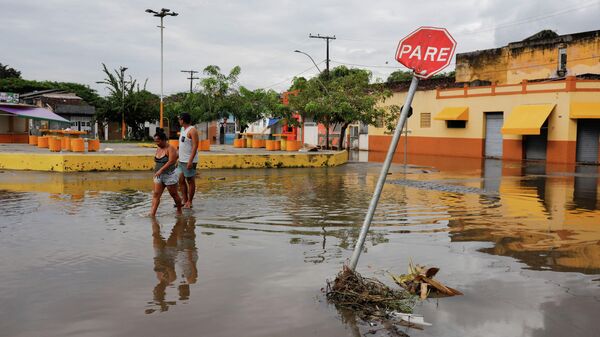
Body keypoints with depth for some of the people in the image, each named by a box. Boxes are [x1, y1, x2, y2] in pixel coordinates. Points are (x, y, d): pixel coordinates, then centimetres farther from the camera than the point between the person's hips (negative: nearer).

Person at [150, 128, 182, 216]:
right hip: (159, 176, 7)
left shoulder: (170, 148, -13)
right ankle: (152, 213, -10)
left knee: (174, 194, 6)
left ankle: (179, 211, 24)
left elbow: (171, 162, -24)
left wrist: (161, 170, -30)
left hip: (170, 175, -7)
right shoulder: (158, 148, 10)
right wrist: (156, 170, 12)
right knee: (156, 194, -4)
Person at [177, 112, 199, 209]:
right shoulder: (183, 129, 15)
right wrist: (179, 158, 19)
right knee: (181, 180, 10)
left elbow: (195, 146, -19)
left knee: (190, 181, 0)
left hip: (189, 161, -9)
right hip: (181, 160, 9)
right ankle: (185, 200, 18)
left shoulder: (192, 130, -13)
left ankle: (189, 202, 7)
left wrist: (190, 161, -25)